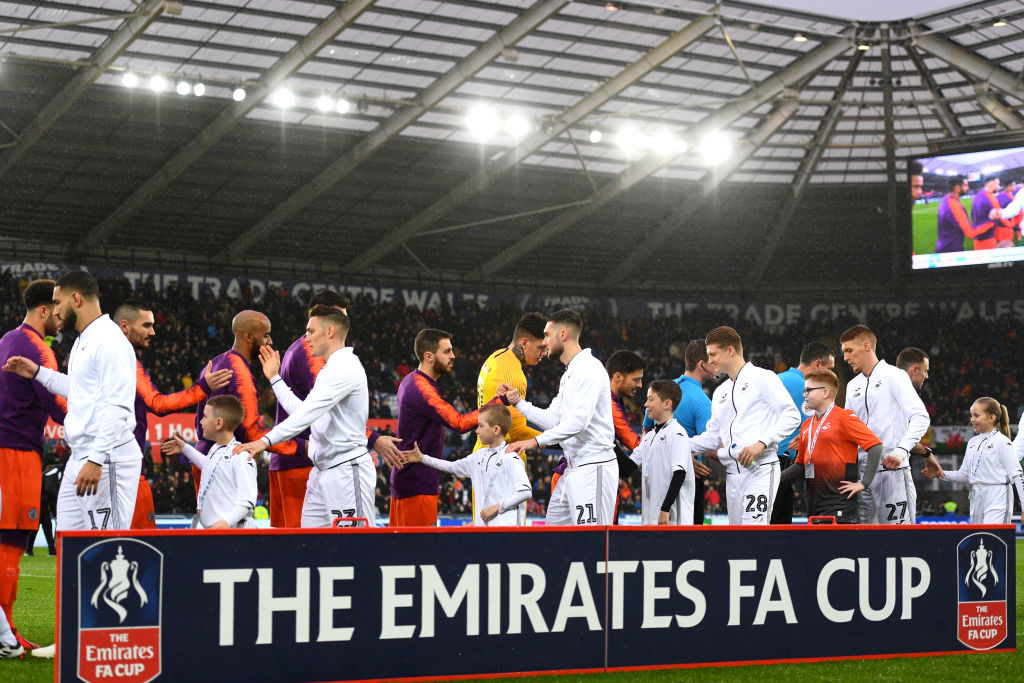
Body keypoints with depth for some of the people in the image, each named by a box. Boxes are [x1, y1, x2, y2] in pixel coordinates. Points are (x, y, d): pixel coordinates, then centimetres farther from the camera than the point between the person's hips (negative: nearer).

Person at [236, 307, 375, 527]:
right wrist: (275, 378, 28)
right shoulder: (328, 370, 20)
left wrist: (266, 440, -28)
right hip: (322, 472, 10)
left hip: (347, 471, -10)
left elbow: (309, 412, -23)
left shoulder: (345, 367, -13)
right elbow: (302, 410, 24)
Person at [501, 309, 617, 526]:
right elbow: (553, 419, 17)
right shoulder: (570, 374, 20)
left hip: (593, 468, -11)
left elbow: (578, 420, -25)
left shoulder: (589, 369, -14)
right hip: (573, 469, 11)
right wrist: (518, 401, 8)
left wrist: (536, 441, -30)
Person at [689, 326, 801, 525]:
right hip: (732, 472, 8)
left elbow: (792, 416, -8)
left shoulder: (762, 378, -1)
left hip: (760, 469, -8)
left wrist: (761, 443, -18)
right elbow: (713, 437, 24)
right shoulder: (721, 392, 22)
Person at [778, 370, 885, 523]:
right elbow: (801, 465, 22)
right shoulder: (806, 425, 16)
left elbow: (875, 446, -14)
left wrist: (864, 483, -16)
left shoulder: (844, 417, -7)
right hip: (814, 502, 8)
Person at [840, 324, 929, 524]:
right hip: (861, 471, 7)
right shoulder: (853, 386, 18)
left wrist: (901, 451, -24)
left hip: (891, 470, -7)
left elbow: (920, 417, -12)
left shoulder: (893, 376, -3)